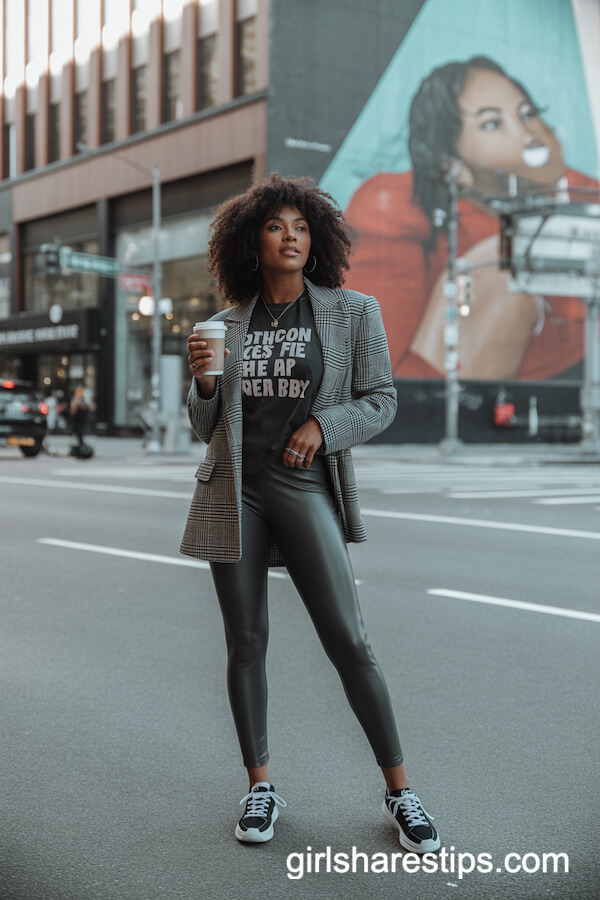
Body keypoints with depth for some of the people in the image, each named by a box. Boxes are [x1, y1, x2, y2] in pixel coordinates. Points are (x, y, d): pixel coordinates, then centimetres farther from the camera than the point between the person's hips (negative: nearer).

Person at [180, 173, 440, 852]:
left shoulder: (353, 313, 3)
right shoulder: (226, 324, 10)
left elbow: (381, 400, 4)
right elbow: (205, 425, 14)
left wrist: (323, 425, -13)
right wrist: (202, 380, -6)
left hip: (304, 488, -2)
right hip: (233, 491, 3)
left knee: (347, 640, -7)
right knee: (245, 642, 6)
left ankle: (400, 794, 6)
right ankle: (260, 786, 21)